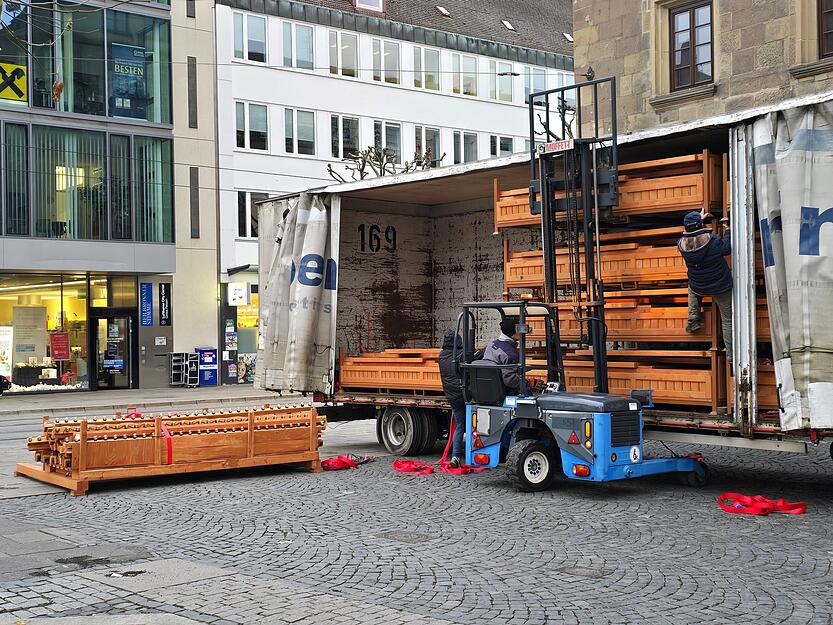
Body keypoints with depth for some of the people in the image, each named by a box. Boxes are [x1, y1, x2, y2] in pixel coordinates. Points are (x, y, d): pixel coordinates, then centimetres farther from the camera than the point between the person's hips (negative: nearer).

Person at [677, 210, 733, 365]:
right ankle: (730, 354, 14)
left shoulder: (682, 244, -15)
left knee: (692, 287, 40)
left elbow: (690, 235, 10)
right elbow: (728, 248, -7)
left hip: (699, 287, 3)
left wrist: (699, 219, 20)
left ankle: (693, 320, 28)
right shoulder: (712, 240, -26)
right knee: (727, 319, 12)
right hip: (721, 288, -3)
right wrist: (727, 229, 5)